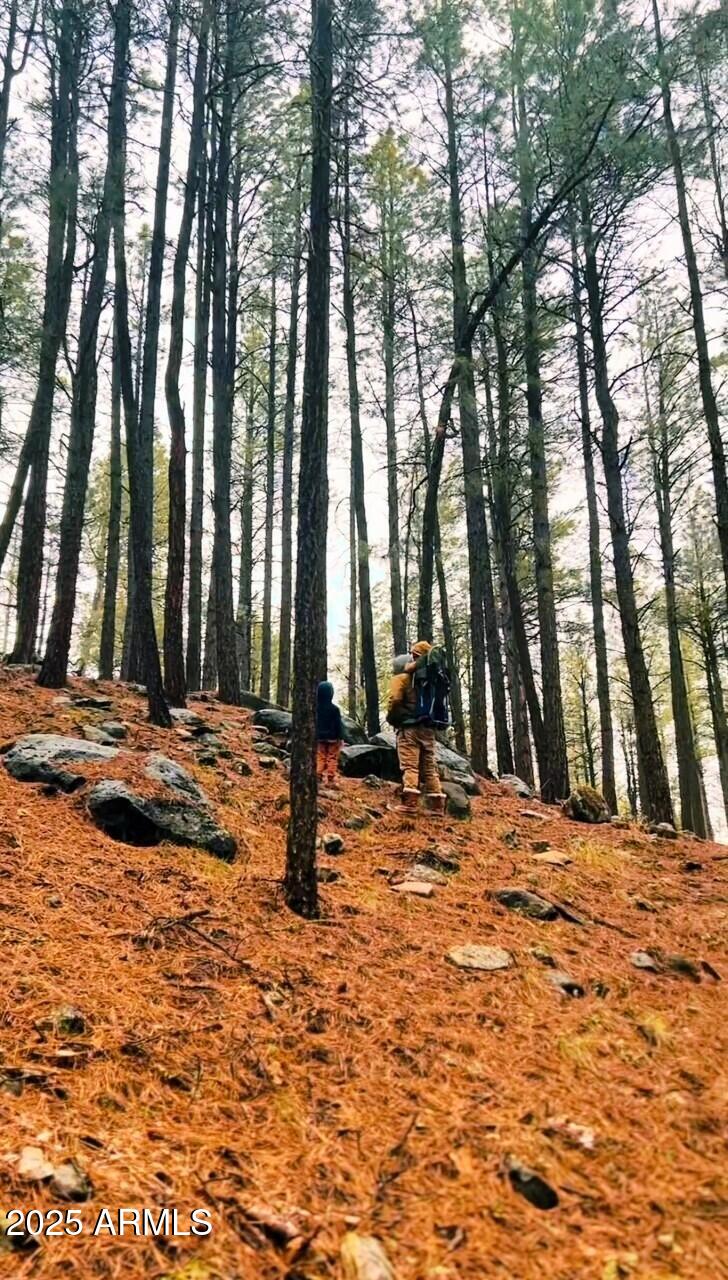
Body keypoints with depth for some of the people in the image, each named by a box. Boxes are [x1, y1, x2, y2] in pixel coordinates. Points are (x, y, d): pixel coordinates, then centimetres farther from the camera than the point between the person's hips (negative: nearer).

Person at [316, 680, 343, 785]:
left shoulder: (315, 707, -2)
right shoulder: (334, 708, -12)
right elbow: (338, 724, -9)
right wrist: (340, 738, -3)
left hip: (319, 737, 3)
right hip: (332, 738, -3)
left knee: (320, 758, 11)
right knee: (332, 759, 2)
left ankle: (319, 778, 6)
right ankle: (331, 780, 1)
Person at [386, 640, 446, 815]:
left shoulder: (402, 678, -5)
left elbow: (395, 701, -15)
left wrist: (392, 718, 0)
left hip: (409, 727, -5)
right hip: (428, 727, 5)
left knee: (409, 765, -8)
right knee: (429, 766, 8)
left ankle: (410, 802, -17)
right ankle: (437, 805, 6)